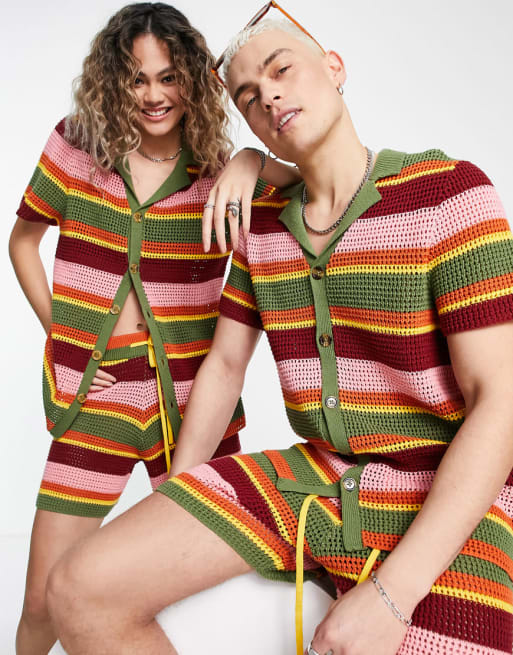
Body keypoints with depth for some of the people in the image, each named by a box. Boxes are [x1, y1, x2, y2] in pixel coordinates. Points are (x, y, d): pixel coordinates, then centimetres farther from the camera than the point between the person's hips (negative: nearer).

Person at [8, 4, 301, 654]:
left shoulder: (218, 168, 1)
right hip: (95, 397, 0)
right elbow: (23, 239, 14)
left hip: (191, 397, 0)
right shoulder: (76, 144, 2)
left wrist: (250, 162, -28)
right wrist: (58, 330, 3)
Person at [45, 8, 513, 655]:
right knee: (81, 591, -12)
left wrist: (393, 594, -23)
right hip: (314, 475, 4)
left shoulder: (450, 191, -13)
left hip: (446, 502, -3)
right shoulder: (262, 224, 6)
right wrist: (162, 523, 9)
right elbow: (224, 367, 12)